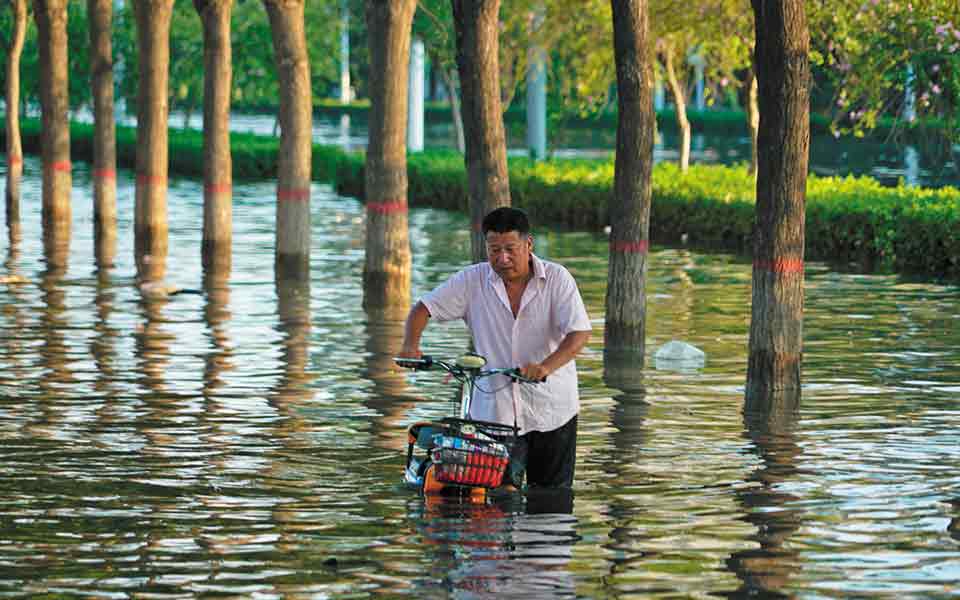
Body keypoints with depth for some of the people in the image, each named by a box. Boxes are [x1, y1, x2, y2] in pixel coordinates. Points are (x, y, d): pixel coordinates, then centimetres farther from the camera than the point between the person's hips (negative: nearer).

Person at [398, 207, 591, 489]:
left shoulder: (557, 278, -6)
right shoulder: (472, 280, 0)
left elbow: (579, 333, -16)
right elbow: (424, 307, 3)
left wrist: (546, 366, -34)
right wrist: (411, 345, -18)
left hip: (551, 411, 0)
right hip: (494, 411, 0)